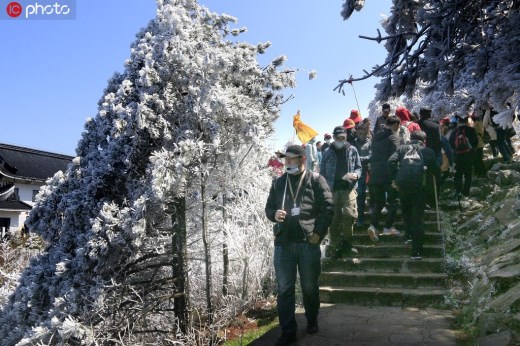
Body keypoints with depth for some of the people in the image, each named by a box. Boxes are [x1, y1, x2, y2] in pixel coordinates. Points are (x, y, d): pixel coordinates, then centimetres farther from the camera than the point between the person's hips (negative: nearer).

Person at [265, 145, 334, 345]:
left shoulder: (316, 180, 0)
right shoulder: (278, 183, 11)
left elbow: (328, 207, -3)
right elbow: (269, 207, 15)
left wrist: (318, 233, -10)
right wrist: (274, 214, -8)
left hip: (308, 242, -2)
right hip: (283, 242, 3)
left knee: (310, 286, 12)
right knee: (284, 288, 3)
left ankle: (312, 321, 35)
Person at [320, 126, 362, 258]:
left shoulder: (352, 150, 10)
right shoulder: (328, 153, 9)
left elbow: (358, 167, 15)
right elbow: (322, 173, 11)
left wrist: (356, 174, -8)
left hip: (349, 187, 0)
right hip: (332, 189, 1)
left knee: (350, 213, -19)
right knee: (334, 219, 1)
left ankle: (346, 241, 3)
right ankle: (335, 246, 12)